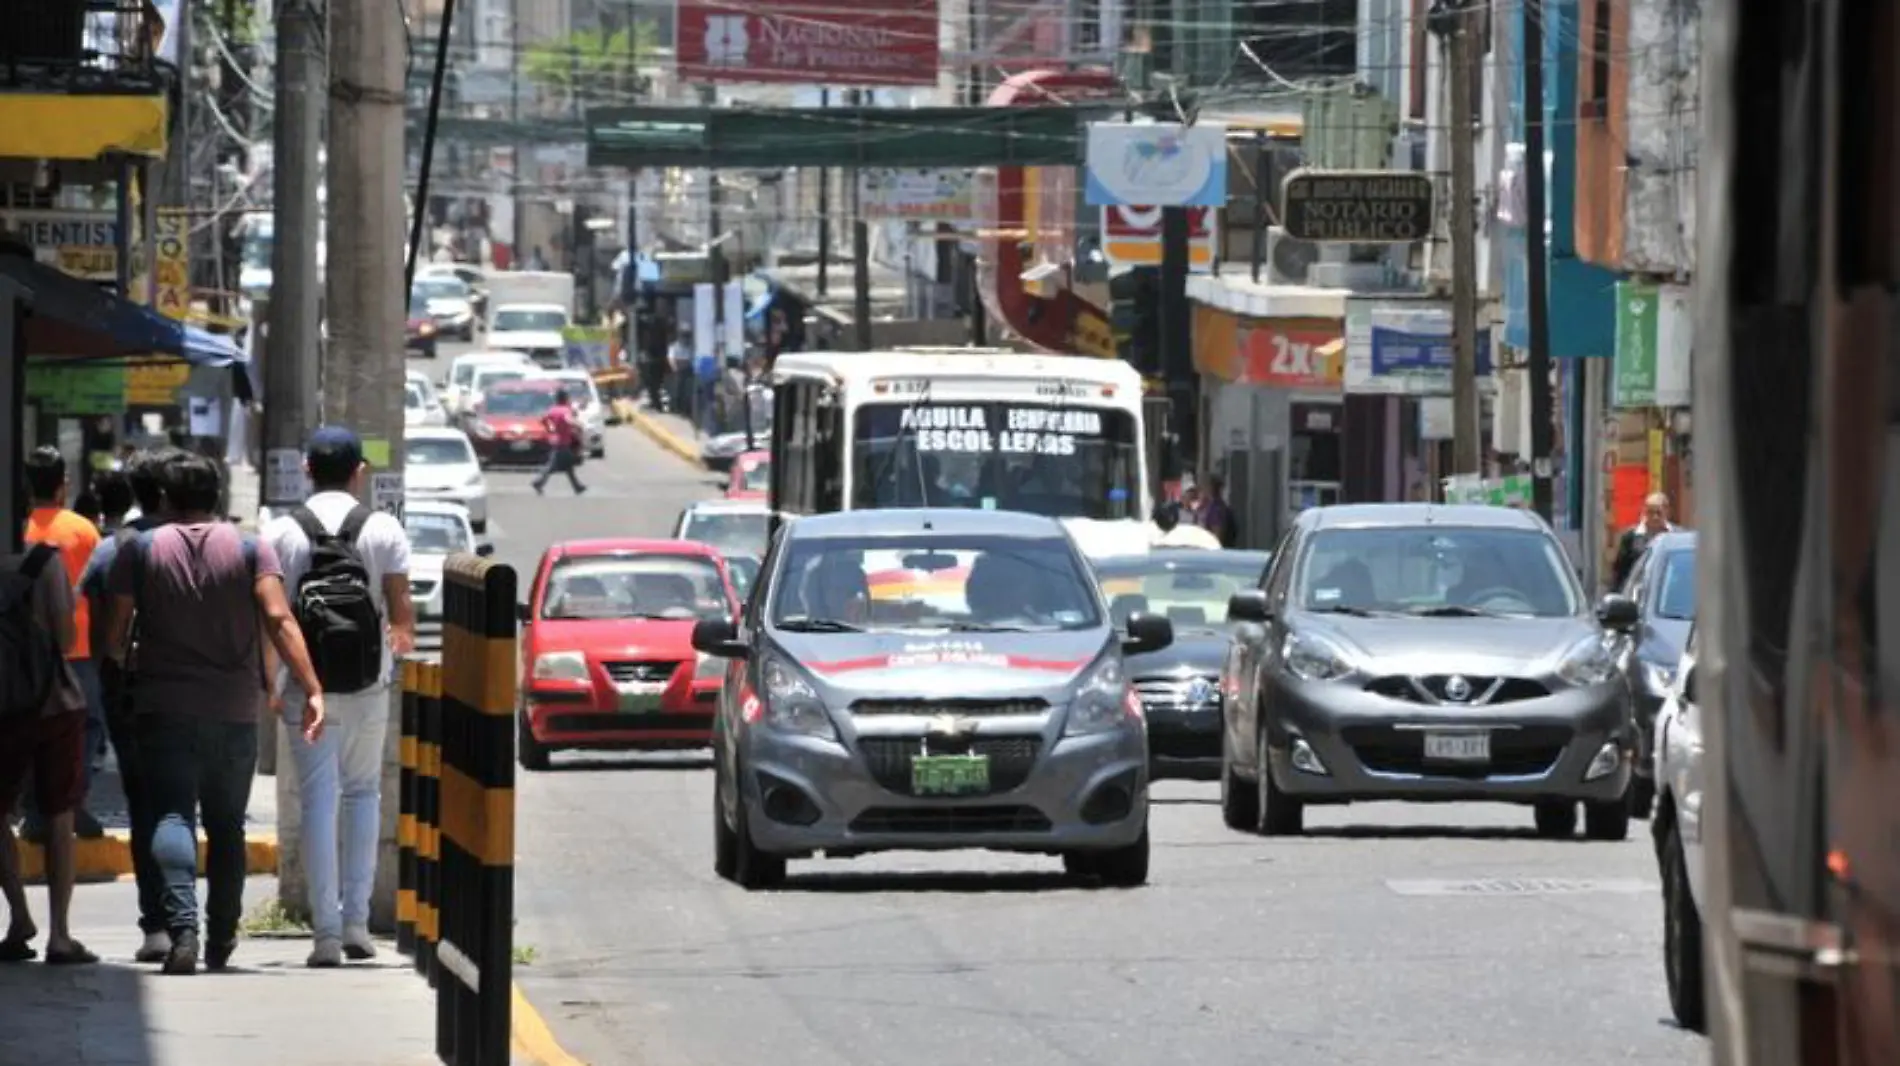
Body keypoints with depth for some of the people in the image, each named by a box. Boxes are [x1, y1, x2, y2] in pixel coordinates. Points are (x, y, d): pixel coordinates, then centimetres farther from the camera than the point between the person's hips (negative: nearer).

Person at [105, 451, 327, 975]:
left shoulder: (140, 551, 1)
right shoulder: (251, 550, 1)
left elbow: (116, 632, -3)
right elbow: (279, 620, -11)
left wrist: (123, 661, 20)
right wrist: (312, 689, -14)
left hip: (164, 710, -2)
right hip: (235, 712, 2)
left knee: (172, 817, -7)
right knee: (226, 824, 15)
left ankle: (183, 925, -29)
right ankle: (221, 940, 21)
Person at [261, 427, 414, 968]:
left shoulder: (280, 533, -2)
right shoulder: (384, 530, -2)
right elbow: (401, 607, -2)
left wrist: (266, 675, 10)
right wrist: (403, 637, 20)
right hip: (368, 680, 1)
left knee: (318, 801, 1)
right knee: (363, 792, 16)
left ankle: (326, 930, -5)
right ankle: (356, 921, 10)